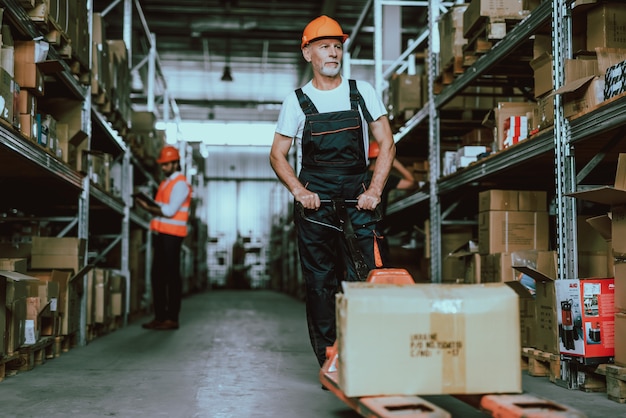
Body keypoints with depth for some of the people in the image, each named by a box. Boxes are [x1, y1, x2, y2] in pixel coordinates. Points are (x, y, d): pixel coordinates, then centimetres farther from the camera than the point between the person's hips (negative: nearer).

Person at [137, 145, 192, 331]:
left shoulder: (180, 184, -8)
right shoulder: (165, 182, 20)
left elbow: (169, 211, -17)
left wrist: (148, 207, -12)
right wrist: (149, 206, -1)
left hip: (171, 236, -9)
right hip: (159, 233, 9)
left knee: (172, 276, -6)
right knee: (157, 276, 8)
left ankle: (172, 318, -3)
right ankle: (159, 317, 13)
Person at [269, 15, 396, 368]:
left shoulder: (362, 93, 8)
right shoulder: (297, 101, 7)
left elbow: (387, 144, 6)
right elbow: (278, 155, 8)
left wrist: (374, 190, -8)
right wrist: (300, 191, -9)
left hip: (357, 195, 0)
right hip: (315, 200, 0)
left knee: (373, 273, -14)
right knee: (320, 280, -1)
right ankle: (329, 358, 4)